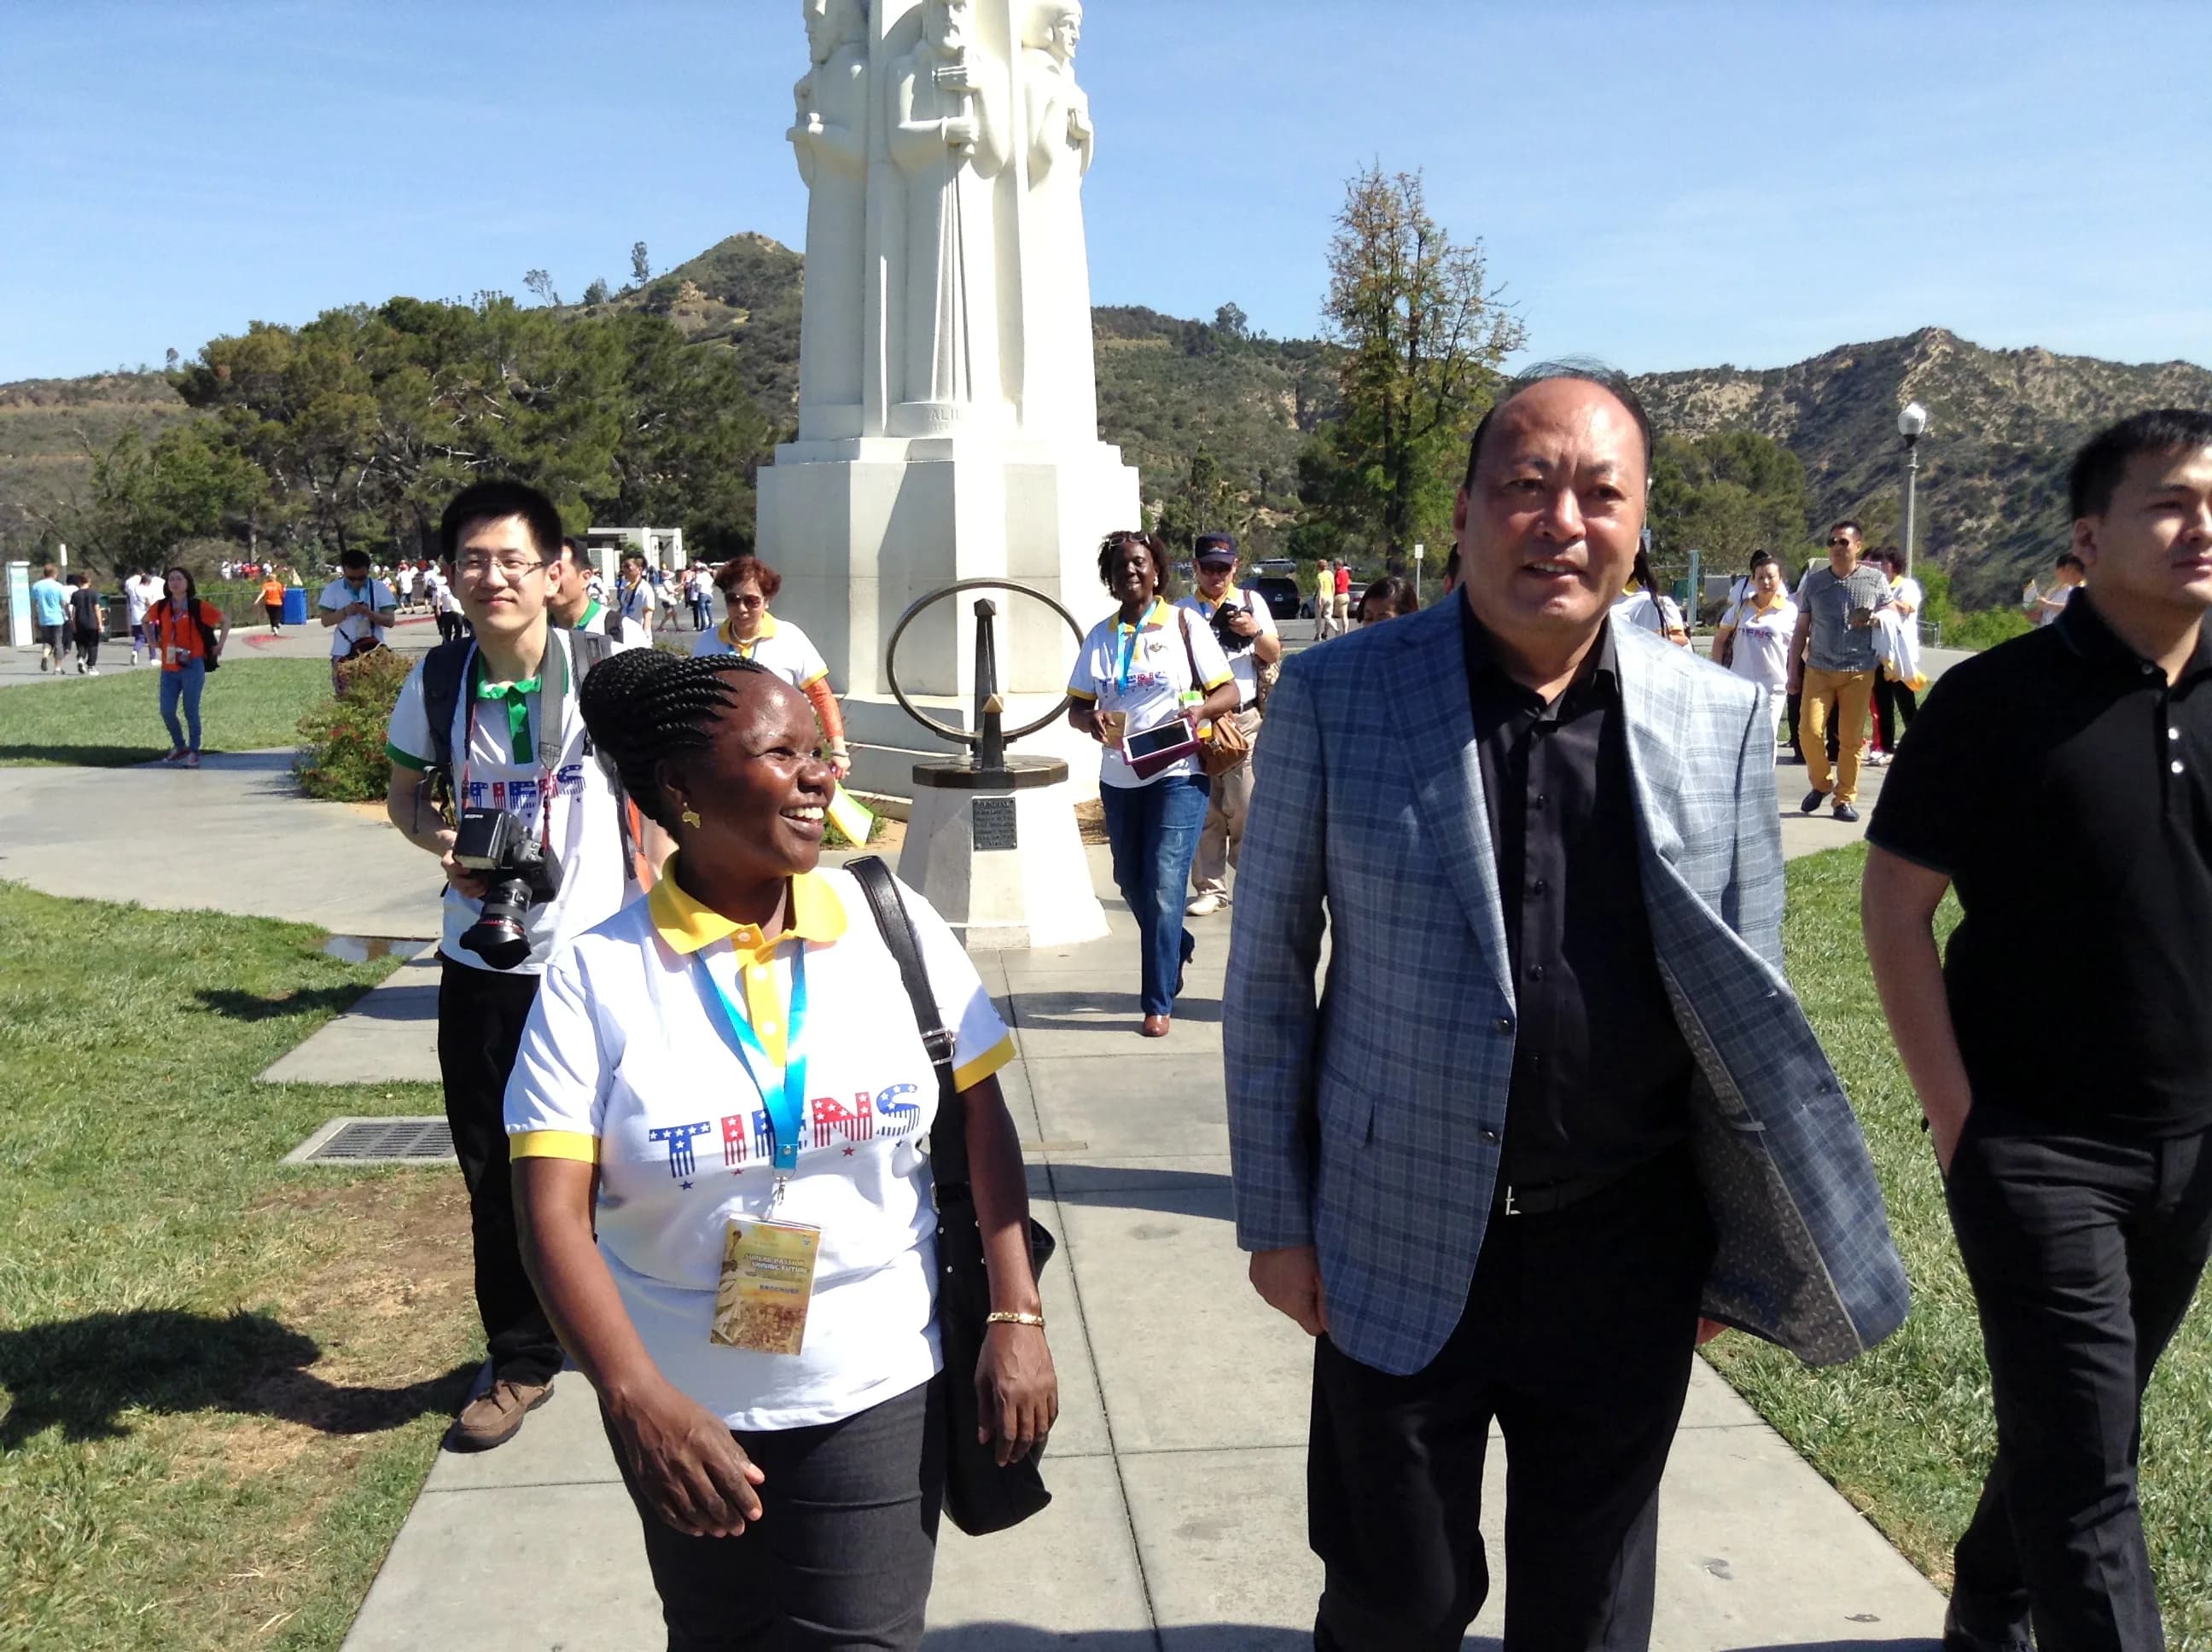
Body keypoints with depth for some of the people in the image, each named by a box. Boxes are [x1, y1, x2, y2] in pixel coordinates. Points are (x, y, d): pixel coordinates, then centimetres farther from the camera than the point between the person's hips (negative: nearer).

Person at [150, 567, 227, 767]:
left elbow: (225, 621, 2)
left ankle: (194, 752, 10)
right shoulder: (161, 607, 7)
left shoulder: (198, 607, -5)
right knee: (167, 711, 4)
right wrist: (154, 642, 16)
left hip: (192, 667, -4)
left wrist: (219, 646, -2)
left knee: (190, 711, -2)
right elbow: (146, 621, 27)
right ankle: (179, 746, 24)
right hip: (168, 668, 4)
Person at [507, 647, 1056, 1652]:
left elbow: (981, 1124, -2)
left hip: (879, 1391, 0)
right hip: (689, 1408, 1)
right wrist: (636, 1398, -26)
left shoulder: (896, 926, -7)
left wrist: (1015, 1315, -7)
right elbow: (552, 1210, -15)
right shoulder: (598, 975, -12)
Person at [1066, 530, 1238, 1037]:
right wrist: (1090, 720, -14)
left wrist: (1199, 709, -23)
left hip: (1176, 778, -5)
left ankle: (1158, 1002, 0)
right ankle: (1178, 946, 44)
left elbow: (1230, 692, -2)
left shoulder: (1184, 625, -2)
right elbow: (1076, 707, 10)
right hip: (1119, 781, 5)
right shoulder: (1100, 636, 9)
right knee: (1131, 883, 15)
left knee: (1162, 888, -9)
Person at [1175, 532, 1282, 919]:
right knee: (1204, 808, 4)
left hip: (1243, 717, 0)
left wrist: (1255, 632, -8)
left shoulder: (1251, 602, 10)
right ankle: (1210, 887, 12)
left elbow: (1274, 655, 9)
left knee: (1244, 806, -3)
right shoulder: (1183, 610, 8)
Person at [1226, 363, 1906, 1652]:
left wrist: (1744, 1247, 7)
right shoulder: (1333, 698, -7)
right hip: (1402, 1250, -1)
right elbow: (1269, 974, -2)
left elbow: (1750, 1002, 5)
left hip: (1626, 1254, 2)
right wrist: (1277, 1219, -2)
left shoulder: (1721, 719, -2)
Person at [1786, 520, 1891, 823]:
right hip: (1818, 669, 1)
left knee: (1851, 738, 1)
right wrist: (1793, 671, 8)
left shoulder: (1876, 579, 4)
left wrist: (1872, 620, -10)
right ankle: (1820, 784, 15)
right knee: (1809, 730, -9)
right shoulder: (1814, 581, 7)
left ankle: (1846, 798, 12)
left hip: (1859, 672, -1)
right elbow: (1801, 629, 11)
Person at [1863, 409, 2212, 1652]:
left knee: (2075, 1425, 20)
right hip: (2035, 1146, -5)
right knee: (2086, 1461, -2)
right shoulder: (1998, 699, -12)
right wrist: (1953, 1111, -12)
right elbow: (1895, 903, -10)